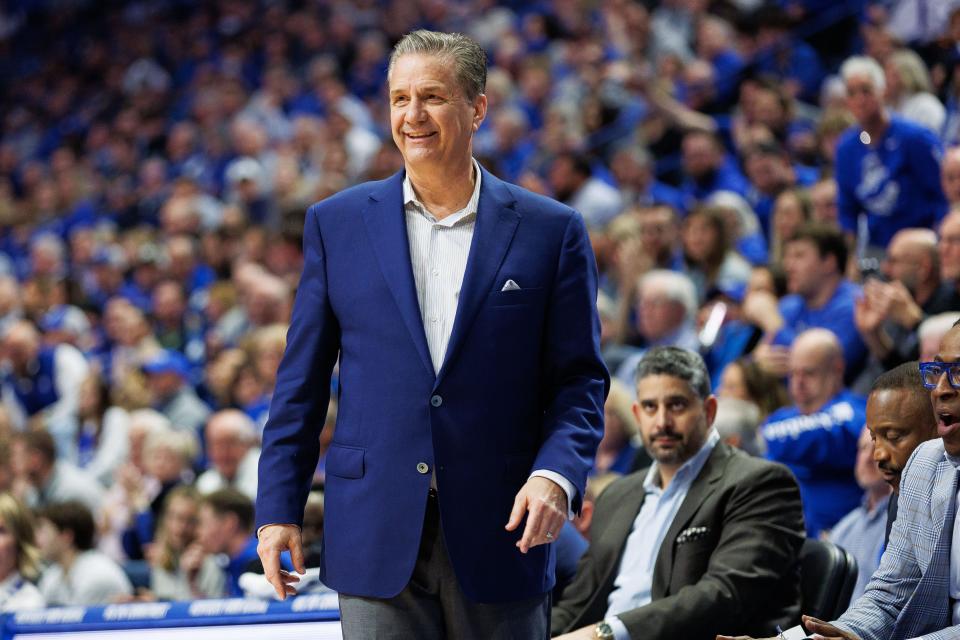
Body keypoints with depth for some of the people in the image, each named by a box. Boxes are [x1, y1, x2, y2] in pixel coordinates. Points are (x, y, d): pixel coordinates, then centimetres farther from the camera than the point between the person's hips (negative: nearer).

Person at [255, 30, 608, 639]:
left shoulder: (551, 232, 4)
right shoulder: (338, 223, 8)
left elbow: (580, 380, 4)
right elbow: (302, 381, 9)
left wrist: (557, 474, -14)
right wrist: (279, 508, 3)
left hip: (498, 534, 0)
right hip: (377, 536, 0)